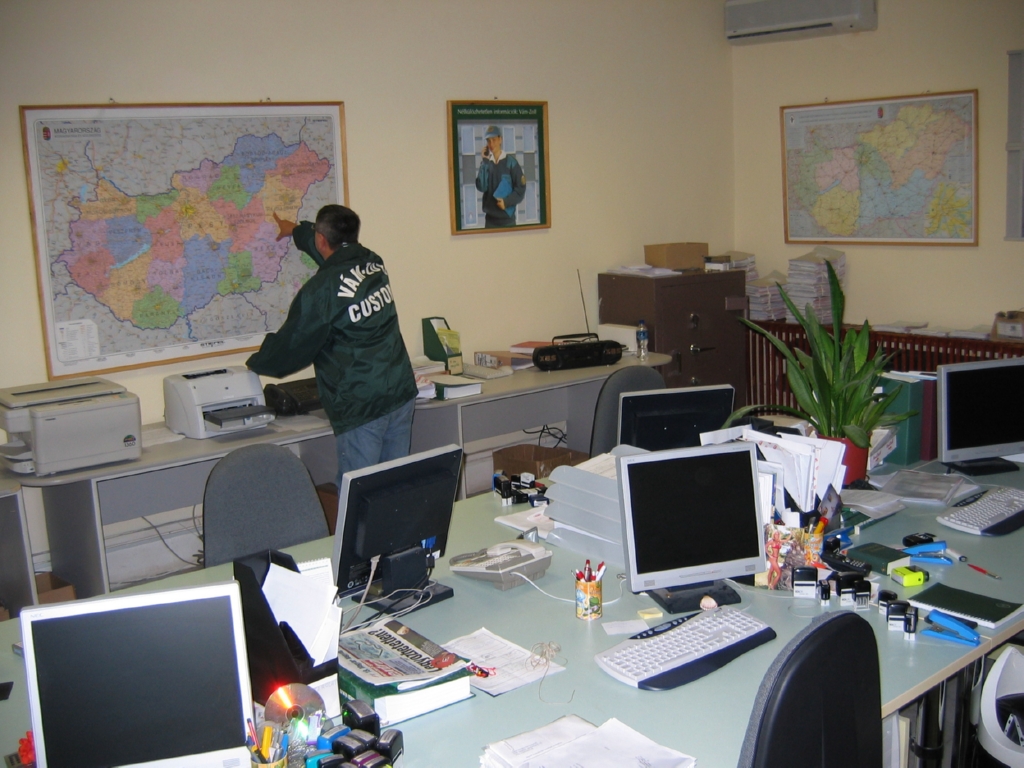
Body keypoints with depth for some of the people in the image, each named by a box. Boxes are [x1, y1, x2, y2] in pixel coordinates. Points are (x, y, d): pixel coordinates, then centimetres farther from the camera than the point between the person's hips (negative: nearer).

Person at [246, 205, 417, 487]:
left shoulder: (321, 289, -13)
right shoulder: (373, 263, 8)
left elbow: (293, 343, -3)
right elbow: (339, 251, 31)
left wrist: (256, 363, 18)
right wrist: (297, 230, 48)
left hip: (361, 406, -7)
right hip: (401, 392, 7)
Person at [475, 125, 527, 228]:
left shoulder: (511, 162, -1)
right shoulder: (485, 163, 7)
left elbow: (521, 189, -3)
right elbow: (481, 187, -7)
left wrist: (507, 202, -17)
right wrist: (485, 162, -9)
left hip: (508, 217, -2)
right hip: (490, 218, 2)